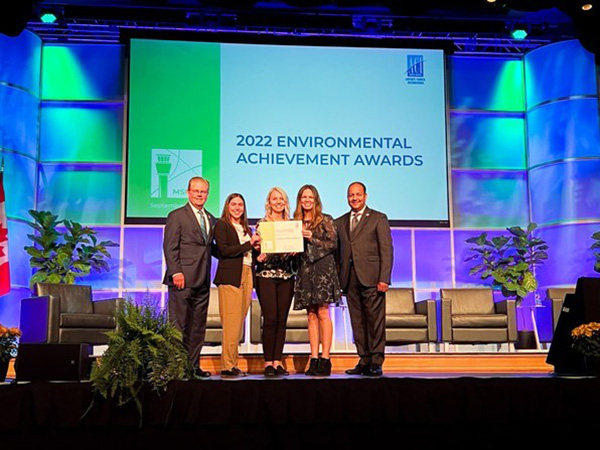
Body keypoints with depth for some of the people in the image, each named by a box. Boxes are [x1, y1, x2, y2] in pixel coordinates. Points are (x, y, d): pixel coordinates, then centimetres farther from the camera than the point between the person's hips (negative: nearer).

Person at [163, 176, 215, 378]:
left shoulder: (211, 219, 19)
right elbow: (170, 247, -7)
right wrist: (175, 272, -16)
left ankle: (193, 364, 15)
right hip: (183, 279, -6)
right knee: (178, 325, -2)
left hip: (202, 281, 6)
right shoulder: (177, 216, 0)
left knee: (198, 326, 8)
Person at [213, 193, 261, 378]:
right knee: (231, 322, -10)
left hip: (246, 276, 7)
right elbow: (224, 250, -11)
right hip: (230, 276, -7)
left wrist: (257, 250, -1)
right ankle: (227, 366, -7)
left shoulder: (246, 228, 22)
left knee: (239, 321, 5)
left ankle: (233, 363, 10)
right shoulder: (221, 225, 3)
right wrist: (249, 244, -12)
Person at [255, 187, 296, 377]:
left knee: (282, 319, 3)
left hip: (286, 276, 4)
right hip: (266, 275, -3)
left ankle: (277, 361, 9)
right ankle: (268, 362, 0)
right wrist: (259, 256, -20)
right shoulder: (262, 224, 3)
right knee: (270, 319, -8)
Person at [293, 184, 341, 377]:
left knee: (322, 312, -9)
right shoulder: (296, 222, 15)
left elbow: (333, 243, -2)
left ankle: (325, 359, -7)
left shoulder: (325, 220, 4)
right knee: (311, 315, 3)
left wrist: (313, 239, -11)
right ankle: (314, 359, 3)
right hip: (305, 270, 4)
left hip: (322, 268, -4)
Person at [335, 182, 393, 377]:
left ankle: (376, 362, -1)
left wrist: (384, 278, -10)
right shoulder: (340, 222, 18)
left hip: (371, 277, -4)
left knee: (375, 319, -5)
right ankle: (364, 361, 10)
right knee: (357, 322, 5)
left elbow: (387, 250, -1)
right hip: (350, 279, 4)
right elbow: (337, 252, 15)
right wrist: (337, 279, 6)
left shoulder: (378, 218, 5)